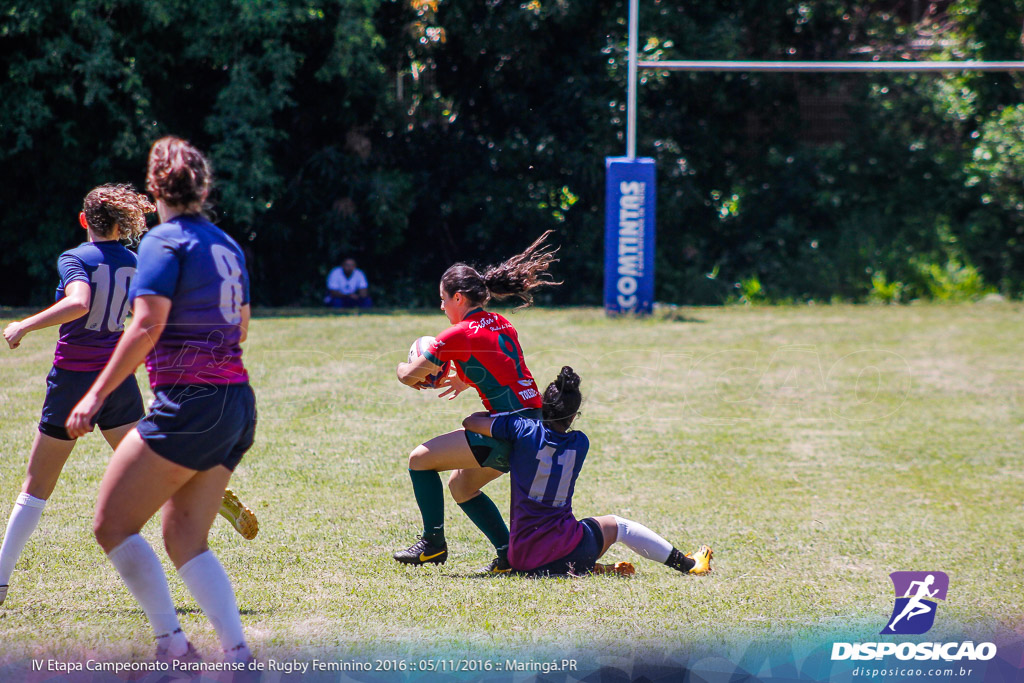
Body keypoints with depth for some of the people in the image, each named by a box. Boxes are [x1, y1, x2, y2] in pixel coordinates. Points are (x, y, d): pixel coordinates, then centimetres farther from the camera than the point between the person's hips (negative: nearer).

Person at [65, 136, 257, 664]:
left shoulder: (164, 242, -8)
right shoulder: (227, 245, 15)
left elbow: (147, 326, -18)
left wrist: (97, 394, -18)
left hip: (189, 403, -8)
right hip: (237, 406, 8)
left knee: (112, 523, 0)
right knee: (184, 539, 10)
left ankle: (172, 644, -6)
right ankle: (237, 652, -4)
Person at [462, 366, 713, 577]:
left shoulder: (523, 430, -7)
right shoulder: (580, 443, 1)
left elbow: (469, 422, 5)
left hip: (521, 560, 0)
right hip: (566, 552, 1)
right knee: (616, 525, 30)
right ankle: (688, 564, 37)